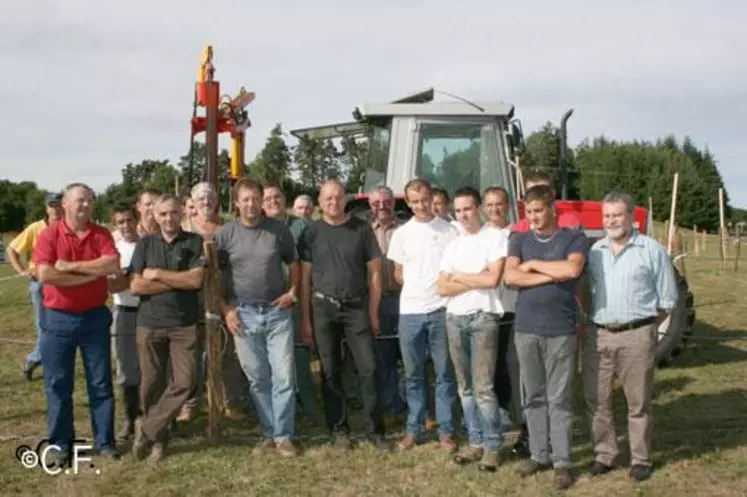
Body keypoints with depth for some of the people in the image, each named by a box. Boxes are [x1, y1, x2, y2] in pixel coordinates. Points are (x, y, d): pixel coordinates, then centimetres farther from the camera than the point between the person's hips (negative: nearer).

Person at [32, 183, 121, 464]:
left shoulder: (101, 235, 1)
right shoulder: (49, 235, -6)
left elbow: (112, 265, -16)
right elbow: (45, 274, -20)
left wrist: (71, 266, -18)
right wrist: (90, 275, -15)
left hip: (95, 317, 2)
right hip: (58, 319, -1)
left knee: (101, 383, 7)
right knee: (58, 385, 6)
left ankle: (104, 441, 18)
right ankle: (61, 444, 18)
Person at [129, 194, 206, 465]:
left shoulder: (195, 242, 1)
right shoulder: (145, 244, 6)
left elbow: (196, 280, -12)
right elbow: (135, 286, -4)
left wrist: (157, 274, -8)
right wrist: (178, 281, -9)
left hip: (185, 324, -1)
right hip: (149, 323, 1)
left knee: (185, 381, -7)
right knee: (152, 384, 8)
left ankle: (147, 429, 10)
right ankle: (158, 438, 26)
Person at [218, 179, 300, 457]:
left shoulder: (279, 230, 1)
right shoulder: (224, 235, 0)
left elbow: (294, 264, 12)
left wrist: (292, 291, -3)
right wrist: (225, 309, -3)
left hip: (277, 312, 0)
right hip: (244, 314, 0)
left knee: (284, 376, -2)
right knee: (258, 379, 8)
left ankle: (283, 435, 9)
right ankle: (268, 434, 19)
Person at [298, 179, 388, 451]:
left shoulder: (362, 229, 1)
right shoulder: (312, 233, 3)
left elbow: (374, 272, 3)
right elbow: (305, 278, 4)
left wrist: (373, 314, 0)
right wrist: (305, 319, 0)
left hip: (357, 306, -1)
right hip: (323, 307, 1)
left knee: (368, 368, -3)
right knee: (330, 372, 7)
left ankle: (376, 430, 7)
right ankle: (339, 429, 18)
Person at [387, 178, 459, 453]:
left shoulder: (449, 231, 0)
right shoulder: (401, 234, 6)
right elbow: (398, 274, 13)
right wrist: (417, 290, 4)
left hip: (441, 310, -2)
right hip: (410, 312, 2)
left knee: (445, 374, 5)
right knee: (413, 375, 9)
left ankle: (446, 430, 13)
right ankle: (414, 429, 19)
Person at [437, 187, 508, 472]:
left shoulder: (496, 237, -2)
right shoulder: (453, 245, 13)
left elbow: (492, 279, -14)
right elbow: (443, 288, 5)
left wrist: (458, 276, -2)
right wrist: (476, 280, -6)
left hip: (483, 317, -6)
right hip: (455, 319, 6)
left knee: (483, 387, -7)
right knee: (465, 387, 10)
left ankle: (492, 446, 4)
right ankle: (475, 442, 20)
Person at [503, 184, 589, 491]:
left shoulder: (574, 239, 2)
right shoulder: (519, 240, 9)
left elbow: (572, 269, -18)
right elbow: (510, 277, -7)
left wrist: (533, 264, -7)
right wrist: (553, 275, -11)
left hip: (560, 331, -3)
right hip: (526, 329, 3)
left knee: (559, 399, 1)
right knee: (534, 397, 10)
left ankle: (561, 462, 7)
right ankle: (538, 455, 20)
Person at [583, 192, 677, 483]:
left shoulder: (652, 250, 0)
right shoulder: (594, 251, 10)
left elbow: (667, 299, 3)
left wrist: (645, 328, 1)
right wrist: (586, 321, 5)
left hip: (636, 336, -3)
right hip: (597, 336, 4)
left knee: (638, 402, 4)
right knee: (596, 400, 7)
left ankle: (641, 460, 16)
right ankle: (604, 455, 20)